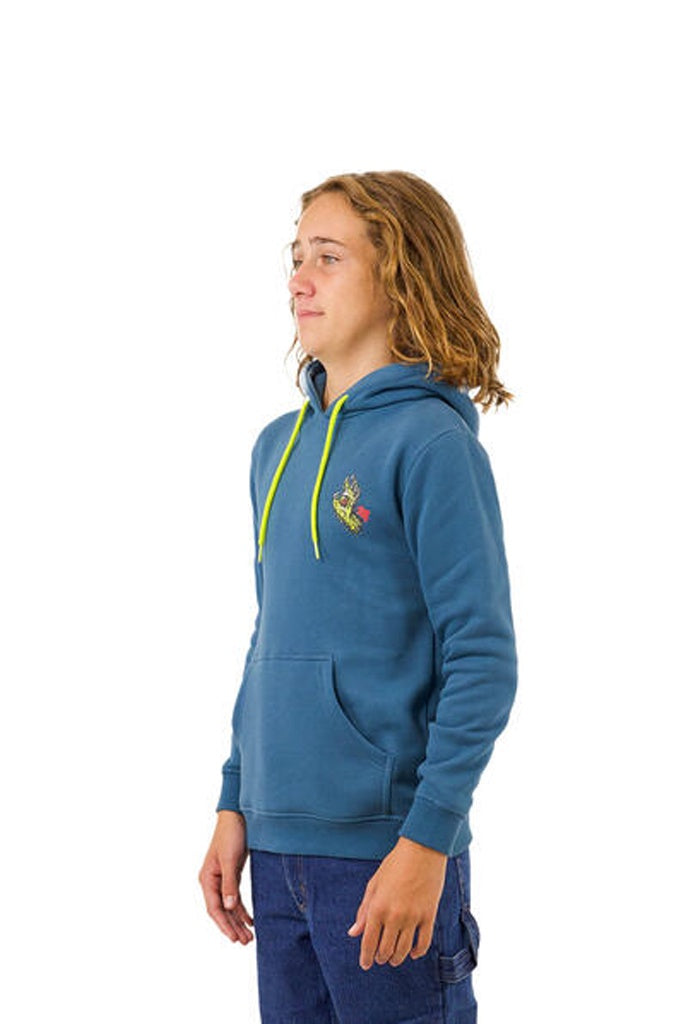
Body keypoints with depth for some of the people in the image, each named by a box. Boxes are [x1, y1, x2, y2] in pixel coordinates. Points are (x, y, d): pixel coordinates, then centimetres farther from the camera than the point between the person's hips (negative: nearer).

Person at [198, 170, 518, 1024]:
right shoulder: (278, 446, 12)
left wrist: (425, 839, -17)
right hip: (279, 851, 7)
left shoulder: (431, 442, -10)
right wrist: (235, 805, 13)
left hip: (387, 851, -7)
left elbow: (483, 663, -13)